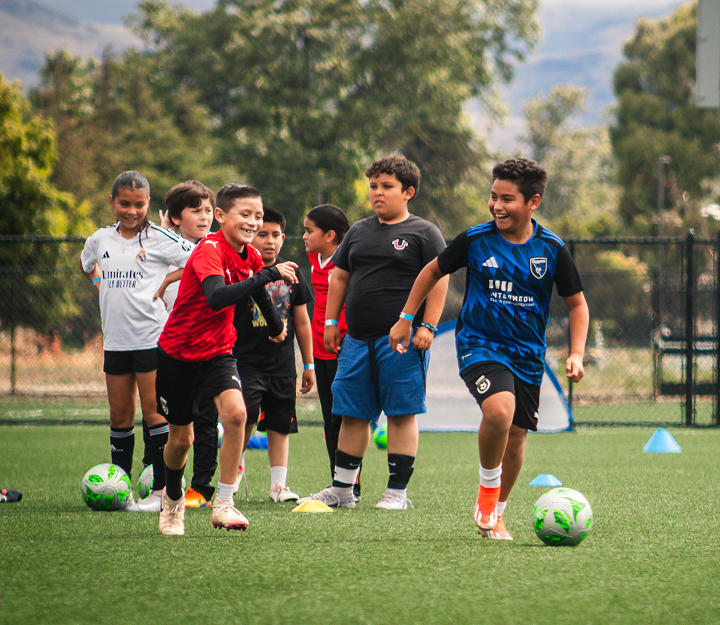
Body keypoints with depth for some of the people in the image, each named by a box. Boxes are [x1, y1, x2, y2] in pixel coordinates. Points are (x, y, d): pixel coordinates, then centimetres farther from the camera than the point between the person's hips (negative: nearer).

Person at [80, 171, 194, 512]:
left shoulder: (160, 239, -6)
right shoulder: (101, 239, 9)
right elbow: (87, 266, 31)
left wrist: (167, 279, -11)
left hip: (152, 338, -5)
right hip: (115, 339, 5)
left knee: (154, 413, -4)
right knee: (119, 416, 10)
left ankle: (161, 490, 1)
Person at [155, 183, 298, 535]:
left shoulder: (251, 257, -2)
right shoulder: (209, 250, -24)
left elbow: (257, 291, 22)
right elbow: (217, 297, -42)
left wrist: (275, 325, 38)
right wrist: (268, 275, -46)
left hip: (217, 352, 4)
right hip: (177, 351, -4)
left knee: (235, 412, -24)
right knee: (181, 438, 8)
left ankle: (224, 504, -18)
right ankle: (173, 499, 39)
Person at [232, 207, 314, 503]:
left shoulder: (291, 276, 9)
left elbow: (301, 322, 16)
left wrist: (309, 364, 16)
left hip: (283, 364, 4)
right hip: (246, 360, -4)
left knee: (280, 424, 4)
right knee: (246, 415, -19)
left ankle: (278, 484, 11)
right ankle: (237, 464, 5)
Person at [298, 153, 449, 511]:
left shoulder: (423, 233, 1)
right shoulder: (359, 232, 17)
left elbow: (438, 280, -5)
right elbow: (339, 277, 22)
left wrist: (427, 326, -13)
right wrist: (331, 322, 15)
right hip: (358, 339, 5)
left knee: (401, 414, -3)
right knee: (353, 414, 8)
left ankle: (397, 492, 2)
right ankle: (341, 490, 15)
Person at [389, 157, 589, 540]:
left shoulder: (551, 249, -4)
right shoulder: (476, 240, -6)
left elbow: (576, 304, 6)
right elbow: (433, 271, 10)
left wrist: (576, 354, -6)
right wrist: (406, 319, 8)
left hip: (527, 354, 3)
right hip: (479, 345, -3)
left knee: (516, 436, 6)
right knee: (500, 410, -29)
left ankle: (495, 512, 29)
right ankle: (487, 490, -5)